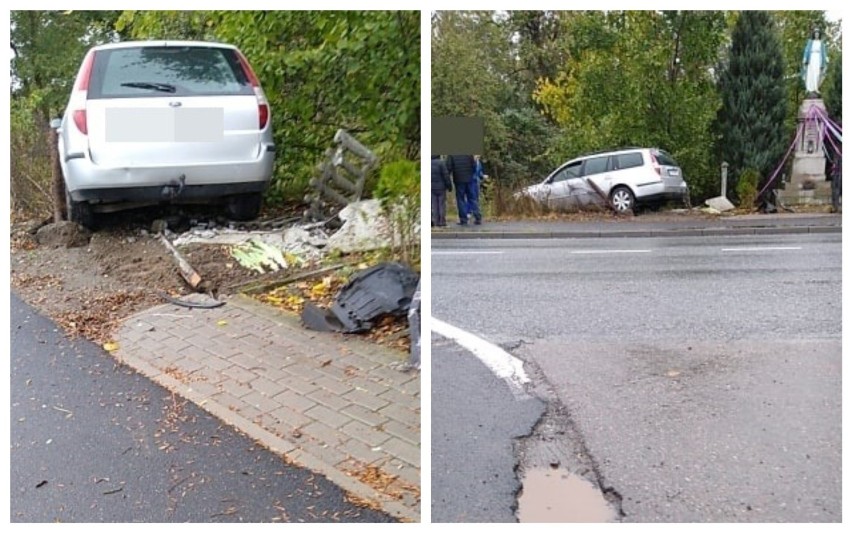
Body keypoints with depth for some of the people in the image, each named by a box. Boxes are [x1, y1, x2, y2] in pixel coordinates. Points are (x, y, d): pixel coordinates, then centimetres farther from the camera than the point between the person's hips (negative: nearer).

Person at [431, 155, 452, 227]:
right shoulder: (440, 163, -11)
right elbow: (446, 175, -12)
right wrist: (449, 185, -4)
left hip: (432, 188, 4)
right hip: (441, 187, -4)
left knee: (434, 205, 7)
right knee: (442, 204, 1)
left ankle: (436, 222, 6)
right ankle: (442, 221, 0)